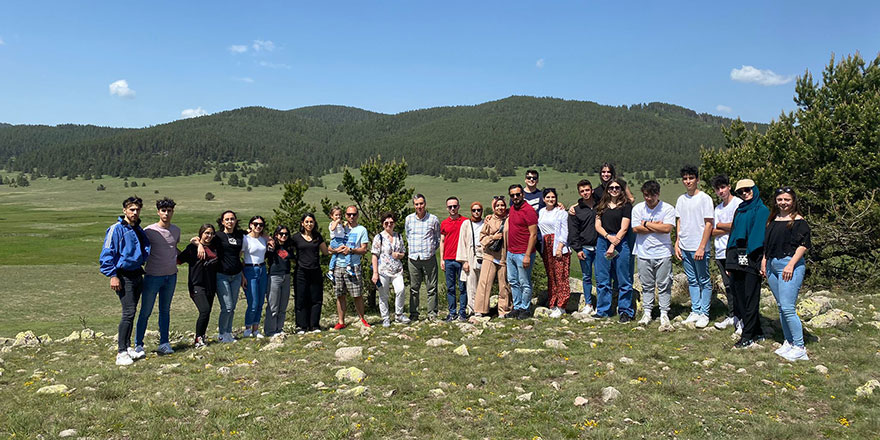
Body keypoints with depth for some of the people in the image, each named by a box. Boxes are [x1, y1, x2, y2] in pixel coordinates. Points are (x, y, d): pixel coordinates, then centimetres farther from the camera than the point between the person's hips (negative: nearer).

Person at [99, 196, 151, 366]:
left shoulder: (138, 229, 12)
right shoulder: (116, 229, -11)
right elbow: (107, 253, -13)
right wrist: (112, 275, -16)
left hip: (137, 274, 7)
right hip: (124, 276, -7)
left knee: (131, 313, 13)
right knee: (128, 312, -11)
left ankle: (127, 346, 23)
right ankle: (121, 352, -6)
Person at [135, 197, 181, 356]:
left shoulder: (176, 230, 7)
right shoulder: (149, 231, -9)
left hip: (171, 276, 5)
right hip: (153, 276, -5)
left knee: (165, 311, 11)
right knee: (145, 312, 0)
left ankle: (164, 343, 17)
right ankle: (138, 344, 10)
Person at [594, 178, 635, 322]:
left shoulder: (626, 205, 1)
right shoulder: (602, 206, 15)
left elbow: (624, 229, -6)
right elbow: (597, 226, 8)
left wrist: (613, 246, -13)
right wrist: (608, 236, -10)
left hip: (620, 243, -4)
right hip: (602, 242, 4)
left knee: (623, 279, -1)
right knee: (602, 278, 6)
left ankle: (625, 311, 8)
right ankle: (603, 310, 16)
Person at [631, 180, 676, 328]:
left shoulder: (668, 208, -3)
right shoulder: (638, 208, 3)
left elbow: (667, 228, -15)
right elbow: (636, 229, -7)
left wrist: (646, 224, -8)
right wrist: (656, 226, -9)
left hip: (663, 253, -2)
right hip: (643, 253, 2)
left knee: (664, 285, 2)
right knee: (646, 285, 9)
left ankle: (664, 314, 10)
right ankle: (647, 313, 18)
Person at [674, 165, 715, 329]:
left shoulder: (705, 198, -7)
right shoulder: (681, 199, 11)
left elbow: (708, 224, -10)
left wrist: (701, 247, -15)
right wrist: (677, 244, 9)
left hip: (699, 248, -6)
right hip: (684, 248, 6)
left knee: (704, 281, 2)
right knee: (692, 281, 12)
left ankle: (704, 313, 9)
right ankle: (695, 311, 20)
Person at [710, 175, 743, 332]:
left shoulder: (738, 203, -4)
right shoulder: (718, 208, 18)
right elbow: (713, 232, 9)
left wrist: (720, 225, -3)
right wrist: (730, 228, -6)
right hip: (720, 252, 7)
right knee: (728, 285, 10)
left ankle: (740, 319, -1)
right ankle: (732, 316, 18)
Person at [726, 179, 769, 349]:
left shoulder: (762, 211, -3)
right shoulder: (739, 210, 18)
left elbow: (762, 237, -10)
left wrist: (762, 261, -17)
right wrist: (730, 262, 14)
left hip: (751, 258, -7)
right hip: (736, 258, 7)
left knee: (750, 298, -3)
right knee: (739, 297, 8)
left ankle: (748, 336, 3)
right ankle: (757, 333, 19)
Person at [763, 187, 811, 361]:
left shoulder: (799, 221, -6)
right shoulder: (772, 219, 16)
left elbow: (803, 245, -11)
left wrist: (791, 265, -17)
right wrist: (764, 260, 15)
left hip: (790, 265, -8)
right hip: (772, 265, 8)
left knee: (788, 308, -13)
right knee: (781, 307, 12)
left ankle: (799, 348, -5)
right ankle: (788, 342, 22)